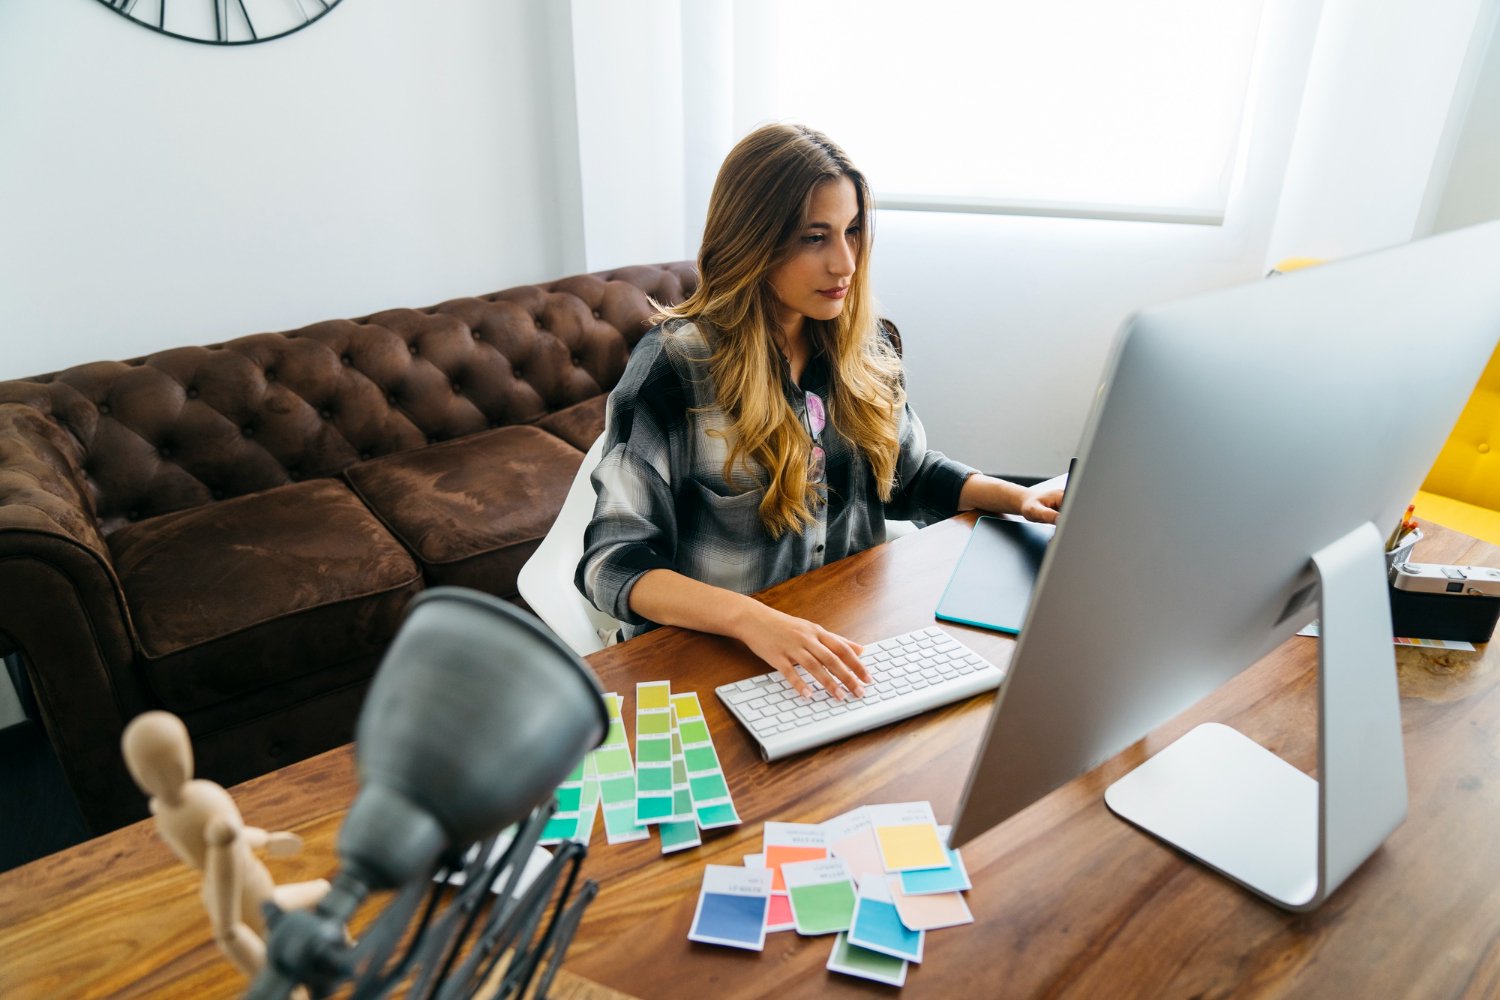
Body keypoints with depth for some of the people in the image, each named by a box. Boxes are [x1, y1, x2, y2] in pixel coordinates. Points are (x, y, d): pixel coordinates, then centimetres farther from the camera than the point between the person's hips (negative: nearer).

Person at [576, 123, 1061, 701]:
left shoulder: (861, 348, 4)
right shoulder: (675, 365, -14)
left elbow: (910, 474, 20)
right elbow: (612, 562, -19)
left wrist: (1019, 498, 2)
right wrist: (751, 619, -35)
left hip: (849, 635, 6)